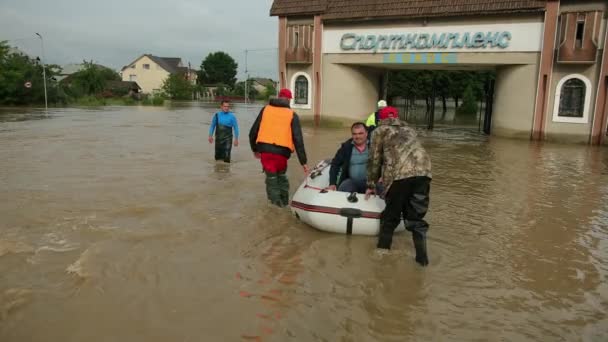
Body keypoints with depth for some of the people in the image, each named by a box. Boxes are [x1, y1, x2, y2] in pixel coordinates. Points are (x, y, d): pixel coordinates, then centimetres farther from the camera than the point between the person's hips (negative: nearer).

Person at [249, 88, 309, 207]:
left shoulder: (265, 109, 12)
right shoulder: (292, 115, 6)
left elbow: (253, 132, 13)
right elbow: (298, 139, 0)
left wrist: (255, 149, 27)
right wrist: (303, 162, 1)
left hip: (265, 149, 0)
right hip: (282, 151, 0)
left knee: (271, 178, 12)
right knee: (281, 175, 23)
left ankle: (276, 203, 7)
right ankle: (284, 202, 24)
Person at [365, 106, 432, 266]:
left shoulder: (380, 131, 22)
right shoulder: (409, 129, 34)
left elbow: (374, 160, 19)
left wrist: (371, 185, 29)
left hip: (399, 173, -3)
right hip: (423, 170, 4)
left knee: (390, 216, 13)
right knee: (416, 216, 13)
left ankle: (382, 252, 21)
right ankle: (422, 257, 8)